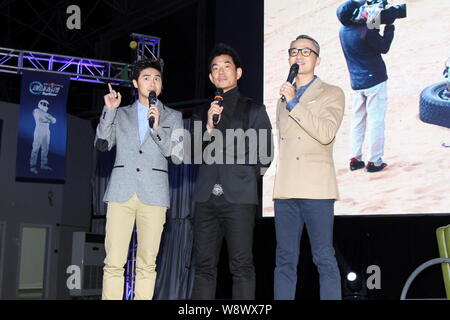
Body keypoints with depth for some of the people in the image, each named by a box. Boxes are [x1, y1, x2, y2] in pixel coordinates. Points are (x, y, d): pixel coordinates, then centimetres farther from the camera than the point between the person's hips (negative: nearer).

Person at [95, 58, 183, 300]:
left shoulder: (172, 117, 13)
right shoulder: (121, 114, 17)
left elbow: (173, 151, 1)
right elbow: (102, 144, 7)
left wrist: (157, 128, -14)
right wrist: (109, 111, -1)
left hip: (153, 194, 0)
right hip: (121, 191, 1)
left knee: (147, 263, -1)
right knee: (114, 262, -5)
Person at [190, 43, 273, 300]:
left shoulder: (254, 110, 8)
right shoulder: (202, 113, 19)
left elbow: (264, 157, 5)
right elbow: (194, 153, 8)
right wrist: (208, 127, -6)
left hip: (239, 197, -3)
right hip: (207, 198, 4)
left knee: (242, 266, -4)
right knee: (204, 265, 4)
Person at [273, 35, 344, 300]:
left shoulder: (332, 94, 6)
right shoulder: (284, 97, 22)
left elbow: (326, 133, -11)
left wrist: (294, 103, -10)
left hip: (316, 188, -4)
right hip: (286, 188, 5)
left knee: (324, 258, -4)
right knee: (285, 259, 5)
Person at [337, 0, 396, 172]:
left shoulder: (343, 30, 4)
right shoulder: (366, 31, -19)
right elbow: (384, 47, -6)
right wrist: (390, 25, -2)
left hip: (357, 83, 7)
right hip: (374, 81, -7)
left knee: (358, 120, 13)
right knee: (376, 121, 0)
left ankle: (355, 159, 16)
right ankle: (374, 161, 4)